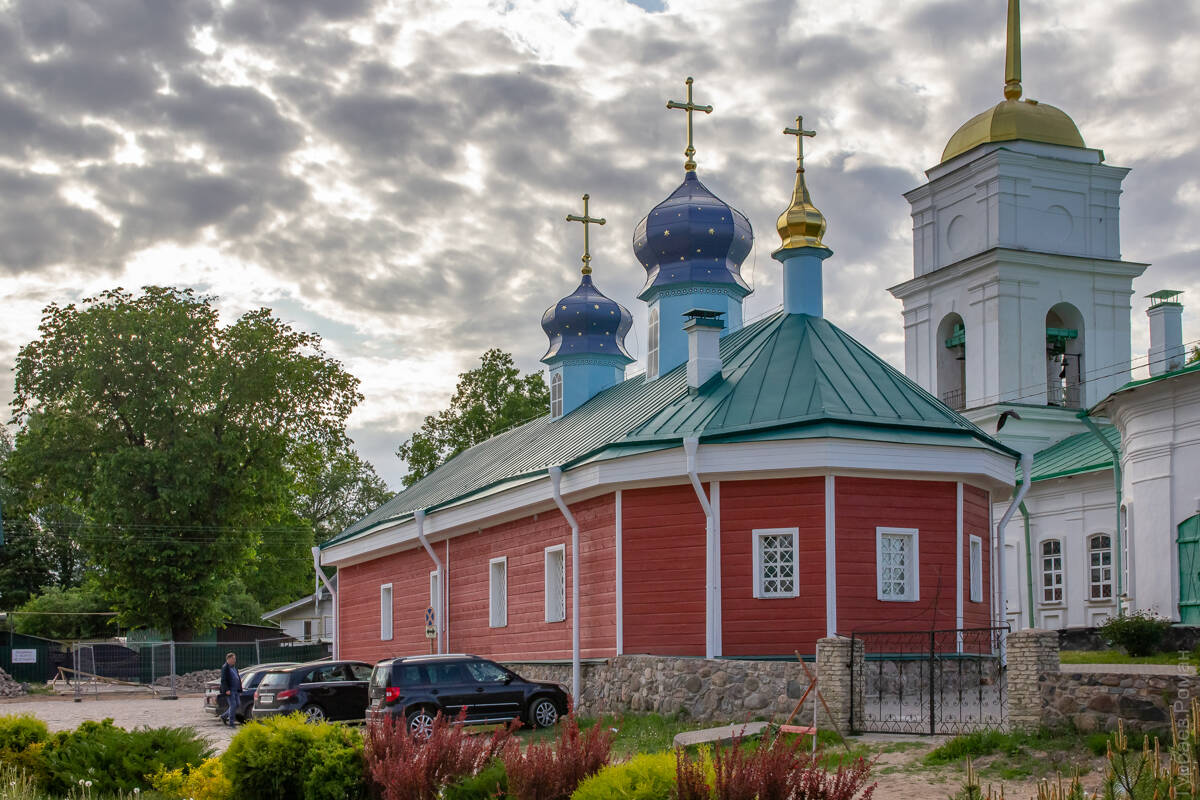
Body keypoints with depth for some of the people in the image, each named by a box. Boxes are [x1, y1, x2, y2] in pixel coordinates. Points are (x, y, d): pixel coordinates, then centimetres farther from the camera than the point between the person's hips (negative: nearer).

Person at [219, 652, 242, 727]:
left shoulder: (234, 667, 17)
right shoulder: (225, 668, -9)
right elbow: (223, 680, -15)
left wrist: (240, 690, 17)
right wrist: (227, 690, -23)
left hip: (236, 690, 8)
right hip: (229, 690, -8)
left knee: (238, 704, 8)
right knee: (233, 705, -10)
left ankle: (224, 716, 22)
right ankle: (231, 722, -4)